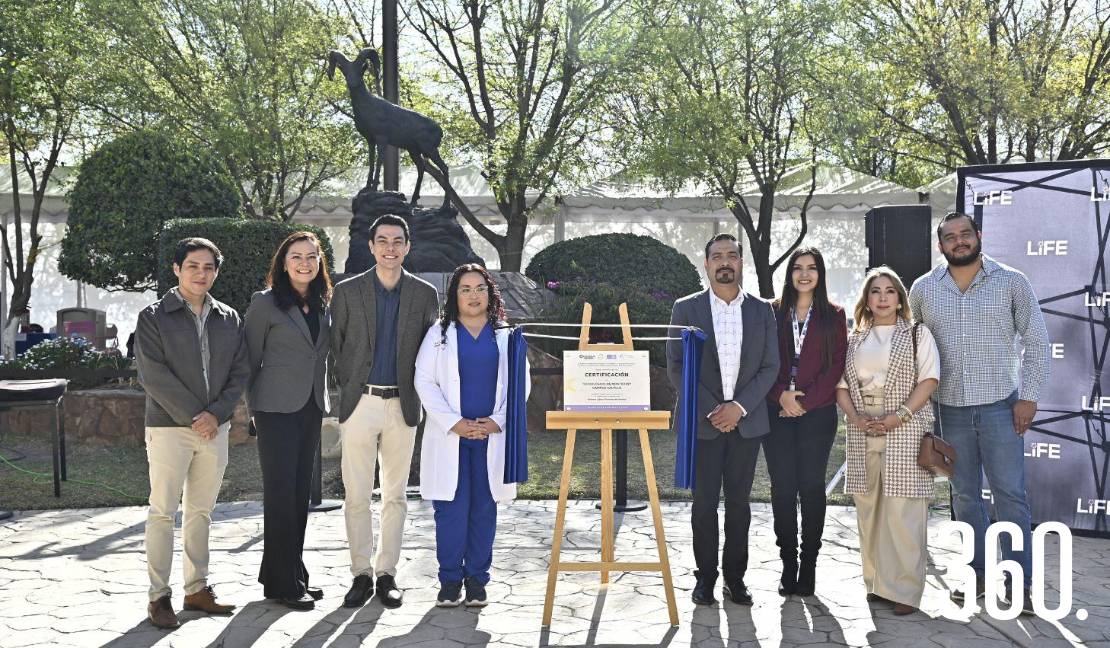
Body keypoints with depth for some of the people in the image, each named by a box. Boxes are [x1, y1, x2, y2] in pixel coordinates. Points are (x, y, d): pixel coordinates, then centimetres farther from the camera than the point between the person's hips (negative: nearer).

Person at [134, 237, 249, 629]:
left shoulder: (229, 320, 10)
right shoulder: (153, 317, -3)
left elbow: (240, 373, 6)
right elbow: (153, 375, -11)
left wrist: (216, 414, -9)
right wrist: (193, 417, -14)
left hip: (215, 428, 4)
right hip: (168, 427, -4)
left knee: (201, 512, 10)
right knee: (163, 512, -1)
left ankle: (197, 589, 18)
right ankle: (159, 597, 4)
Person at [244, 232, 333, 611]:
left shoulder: (323, 304, 11)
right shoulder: (266, 303, -6)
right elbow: (251, 359, -3)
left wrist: (323, 400, 14)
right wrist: (252, 405, -1)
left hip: (311, 409, 6)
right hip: (277, 409, -6)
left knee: (300, 493, 10)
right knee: (281, 493, -4)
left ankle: (293, 574, 18)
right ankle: (283, 584, 2)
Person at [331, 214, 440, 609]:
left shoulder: (425, 294, 5)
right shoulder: (347, 291, 2)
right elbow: (335, 346, 6)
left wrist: (416, 393, 5)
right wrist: (347, 389, 4)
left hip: (402, 406, 1)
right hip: (359, 403, -1)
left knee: (395, 495, 6)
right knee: (356, 495, 0)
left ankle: (387, 573, 15)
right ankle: (361, 573, 10)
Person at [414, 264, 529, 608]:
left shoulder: (505, 337, 12)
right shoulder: (439, 334, 7)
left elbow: (520, 385, 8)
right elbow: (425, 381, 0)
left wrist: (498, 421, -7)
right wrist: (454, 423, -11)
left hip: (492, 435, 1)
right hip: (449, 436, -1)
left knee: (484, 509, 4)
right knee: (451, 508, -3)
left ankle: (477, 580, 14)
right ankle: (450, 580, 7)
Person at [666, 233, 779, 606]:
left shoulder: (762, 312, 7)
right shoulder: (686, 309, 2)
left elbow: (770, 367, 4)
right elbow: (676, 368, -2)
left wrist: (740, 406, -10)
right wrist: (710, 410, -11)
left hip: (746, 420, 2)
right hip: (702, 421, -1)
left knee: (739, 502, 6)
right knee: (704, 502, 2)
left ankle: (735, 576, 15)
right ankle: (705, 576, 12)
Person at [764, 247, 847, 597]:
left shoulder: (833, 315, 6)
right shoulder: (773, 313, 9)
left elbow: (836, 365, -1)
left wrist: (805, 402, -10)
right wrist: (781, 395, -11)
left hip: (817, 412, -1)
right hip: (778, 412, 1)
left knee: (812, 486, 0)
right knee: (782, 487, 0)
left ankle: (809, 565, 7)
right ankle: (788, 564, 7)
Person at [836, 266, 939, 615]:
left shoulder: (917, 334, 7)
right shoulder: (853, 340, 16)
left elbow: (928, 379, -3)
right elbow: (841, 385, 11)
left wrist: (900, 416, -15)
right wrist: (856, 418, -7)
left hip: (904, 431, -4)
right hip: (863, 433, 4)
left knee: (902, 509, -9)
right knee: (868, 506, 5)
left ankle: (905, 589, -6)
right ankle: (876, 583, 13)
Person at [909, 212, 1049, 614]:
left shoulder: (1011, 282, -1)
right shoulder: (924, 289, 5)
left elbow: (1036, 341, 0)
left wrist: (1028, 397, -6)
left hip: (1001, 406, -2)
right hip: (950, 409, 3)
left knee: (1010, 494, -3)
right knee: (964, 494, 10)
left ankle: (1019, 583, 5)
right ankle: (978, 573, 21)